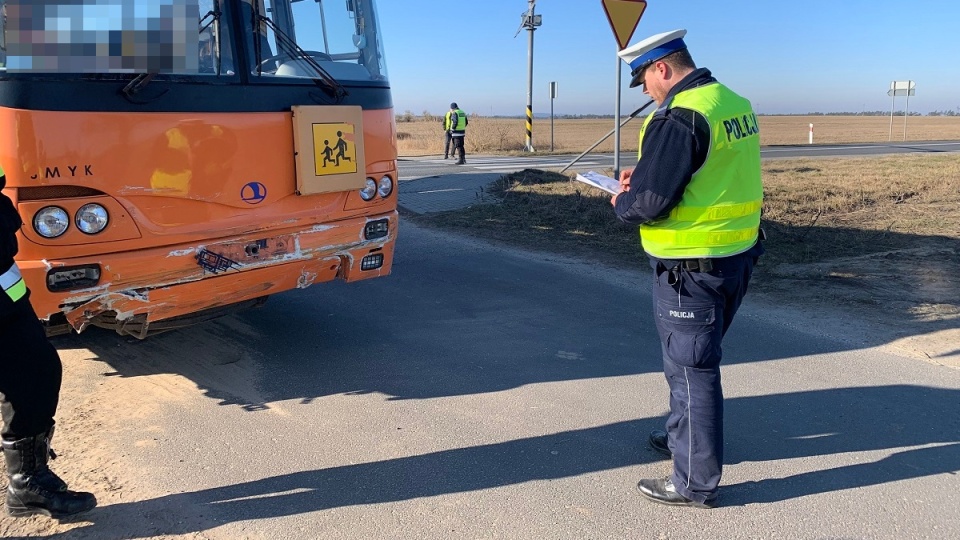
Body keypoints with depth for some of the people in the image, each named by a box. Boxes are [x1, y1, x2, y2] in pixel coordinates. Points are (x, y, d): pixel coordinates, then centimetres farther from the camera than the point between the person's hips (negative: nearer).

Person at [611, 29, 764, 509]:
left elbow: (648, 203, -23)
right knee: (693, 358, 24)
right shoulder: (736, 105, 8)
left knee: (690, 367, 3)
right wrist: (644, 177, 12)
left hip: (691, 267, -9)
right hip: (735, 255, 9)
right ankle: (682, 437, 43)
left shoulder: (679, 116, -21)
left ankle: (695, 482, 15)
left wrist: (622, 203, -1)